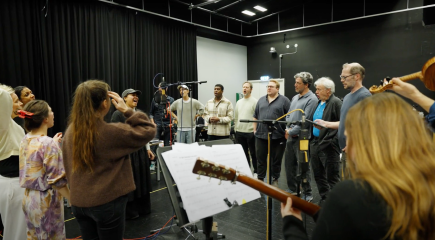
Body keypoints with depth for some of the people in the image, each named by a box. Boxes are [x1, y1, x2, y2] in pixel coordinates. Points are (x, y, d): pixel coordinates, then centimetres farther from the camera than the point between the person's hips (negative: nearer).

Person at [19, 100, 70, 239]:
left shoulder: (25, 140, 1)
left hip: (29, 198, 8)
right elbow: (56, 180, -21)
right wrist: (73, 200, -11)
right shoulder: (48, 143, -22)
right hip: (45, 201, -8)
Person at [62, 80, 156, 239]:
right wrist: (127, 111, -11)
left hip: (78, 202, 6)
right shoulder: (113, 132, -21)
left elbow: (68, 166, 9)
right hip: (106, 202, -6)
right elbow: (148, 131, -12)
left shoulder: (70, 131, -1)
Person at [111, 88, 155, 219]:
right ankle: (130, 211, 22)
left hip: (140, 151, 6)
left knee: (142, 180, 14)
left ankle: (142, 208, 30)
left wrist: (148, 149, 14)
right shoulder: (118, 114, -10)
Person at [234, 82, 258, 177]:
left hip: (251, 132, -6)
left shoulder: (255, 101, -7)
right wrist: (235, 128, 13)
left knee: (253, 153, 5)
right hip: (239, 132, 6)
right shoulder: (239, 102, 13)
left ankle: (256, 172, 17)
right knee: (243, 153, 14)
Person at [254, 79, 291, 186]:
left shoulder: (284, 100, -2)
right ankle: (260, 179, 23)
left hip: (277, 136, -4)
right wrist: (255, 130, 10)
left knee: (276, 160, 8)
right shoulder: (261, 100, 13)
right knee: (260, 159, 10)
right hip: (261, 136, 4)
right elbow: (255, 116, 16)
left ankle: (275, 180, 23)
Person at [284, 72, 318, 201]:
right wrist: (287, 129, 0)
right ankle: (292, 190, 29)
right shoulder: (295, 98, 15)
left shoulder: (311, 99, -11)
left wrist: (291, 132, -13)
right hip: (290, 136, 8)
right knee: (289, 164, 14)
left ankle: (307, 194, 13)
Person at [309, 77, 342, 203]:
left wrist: (335, 142, -19)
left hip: (329, 146, -9)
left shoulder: (336, 103, -11)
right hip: (315, 144, 9)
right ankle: (324, 199, 31)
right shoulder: (318, 103, 15)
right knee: (318, 175, 17)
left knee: (332, 177, 1)